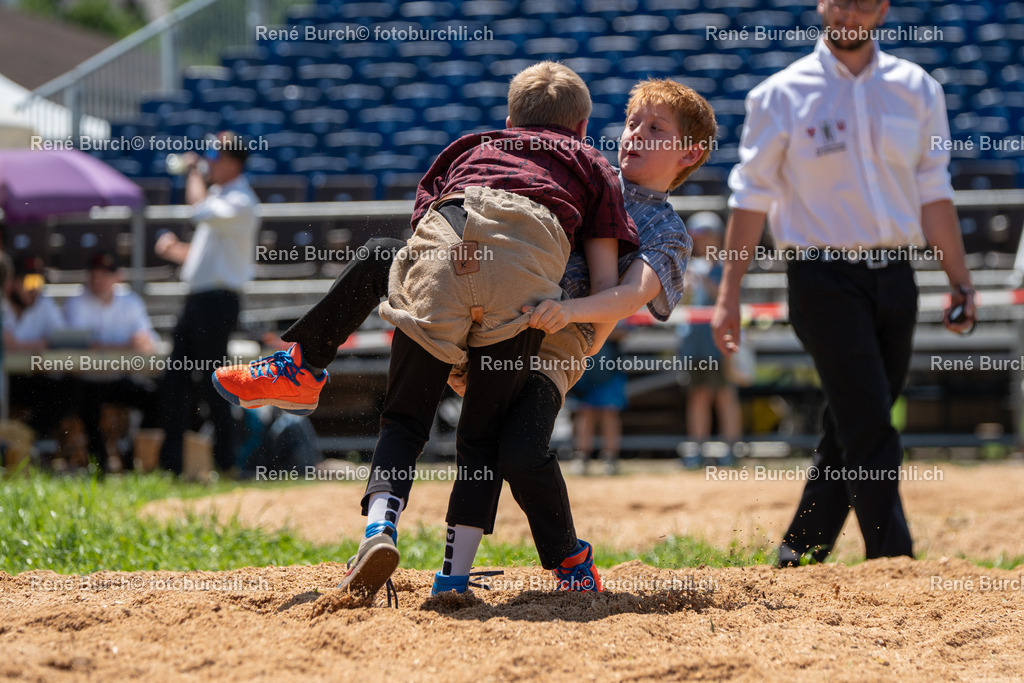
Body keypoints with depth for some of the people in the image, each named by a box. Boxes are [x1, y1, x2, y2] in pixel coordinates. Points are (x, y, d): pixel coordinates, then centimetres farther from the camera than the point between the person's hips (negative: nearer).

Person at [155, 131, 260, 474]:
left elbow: (201, 210, -28)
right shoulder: (218, 195, 18)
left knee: (214, 384, -7)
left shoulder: (241, 202, -11)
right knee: (173, 381, 9)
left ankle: (225, 463, 0)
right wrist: (174, 250, 8)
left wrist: (194, 172, -13)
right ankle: (170, 463, 14)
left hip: (218, 300, -10)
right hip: (197, 299, 10)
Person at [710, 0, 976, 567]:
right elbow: (752, 197, 1)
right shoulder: (782, 95, -1)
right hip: (824, 279, -4)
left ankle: (799, 554, 19)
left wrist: (960, 281, 8)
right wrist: (728, 296, -2)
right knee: (870, 429, -13)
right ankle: (894, 566, -12)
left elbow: (934, 194, 13)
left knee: (850, 430, 7)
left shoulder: (917, 89, 9)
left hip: (894, 278, 4)